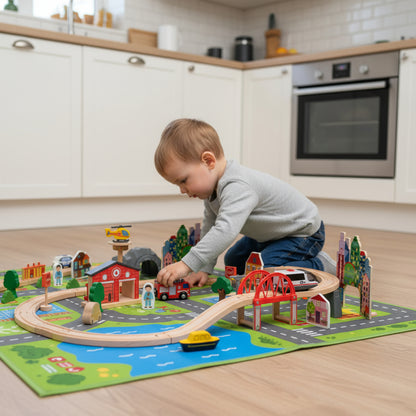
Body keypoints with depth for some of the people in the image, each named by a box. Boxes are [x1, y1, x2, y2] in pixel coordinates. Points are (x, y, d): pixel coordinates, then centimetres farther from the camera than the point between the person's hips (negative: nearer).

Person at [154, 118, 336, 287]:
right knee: (233, 263, 18)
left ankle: (319, 266, -2)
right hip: (269, 233, 10)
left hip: (303, 232, -10)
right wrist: (204, 269, -12)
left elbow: (225, 231, -51)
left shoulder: (237, 187, -38)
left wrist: (186, 264, -54)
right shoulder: (213, 185, -5)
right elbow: (210, 228, -2)